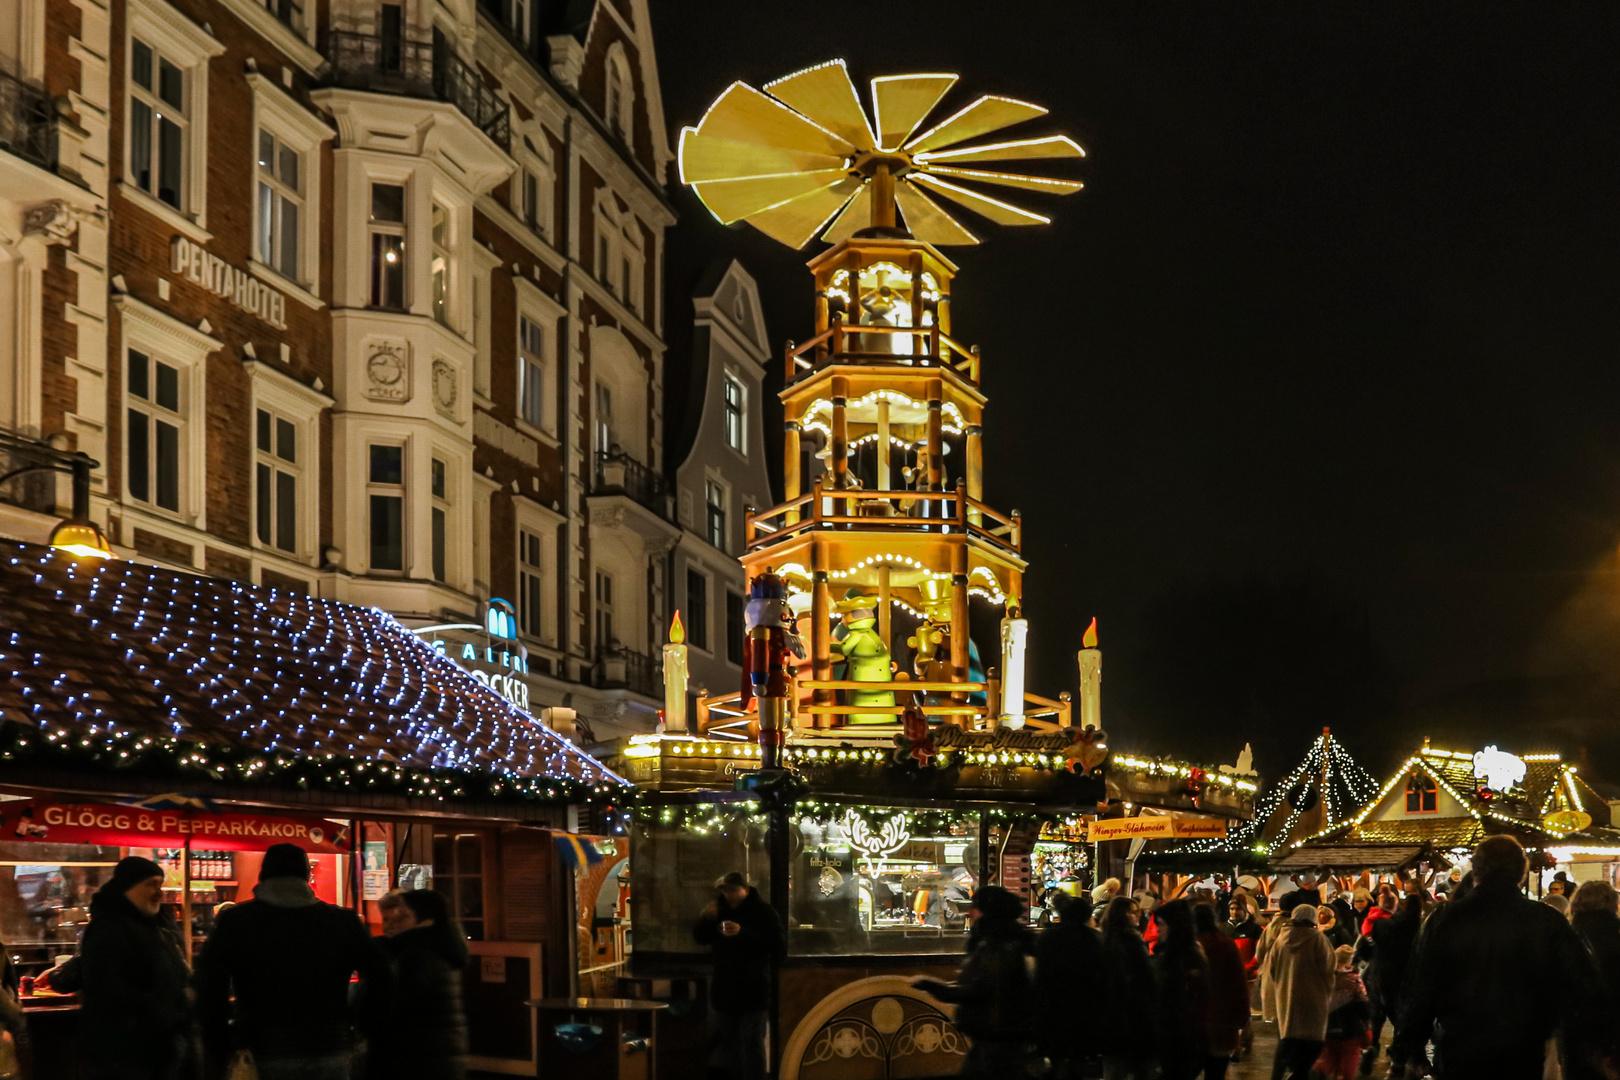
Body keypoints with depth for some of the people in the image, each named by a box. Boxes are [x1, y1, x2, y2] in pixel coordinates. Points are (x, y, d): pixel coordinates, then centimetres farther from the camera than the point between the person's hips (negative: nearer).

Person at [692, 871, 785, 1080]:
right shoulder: (720, 910, 10)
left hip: (753, 991, -6)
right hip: (724, 990, 6)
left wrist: (743, 933, -24)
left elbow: (778, 947, -16)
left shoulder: (763, 912, -6)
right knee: (727, 1045, 12)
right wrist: (706, 919, -11)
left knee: (752, 1045, -8)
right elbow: (699, 937, 11)